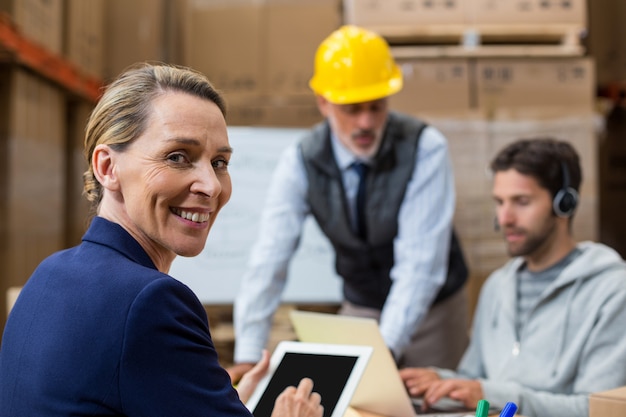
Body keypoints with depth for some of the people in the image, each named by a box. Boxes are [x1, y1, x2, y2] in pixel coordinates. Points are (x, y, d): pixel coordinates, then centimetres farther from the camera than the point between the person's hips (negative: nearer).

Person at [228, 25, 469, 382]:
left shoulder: (425, 149, -23)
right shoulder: (301, 162, -15)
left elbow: (421, 262, -28)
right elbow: (269, 260, -19)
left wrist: (386, 349, -38)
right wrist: (248, 358, -27)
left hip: (430, 310, -2)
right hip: (359, 309, 2)